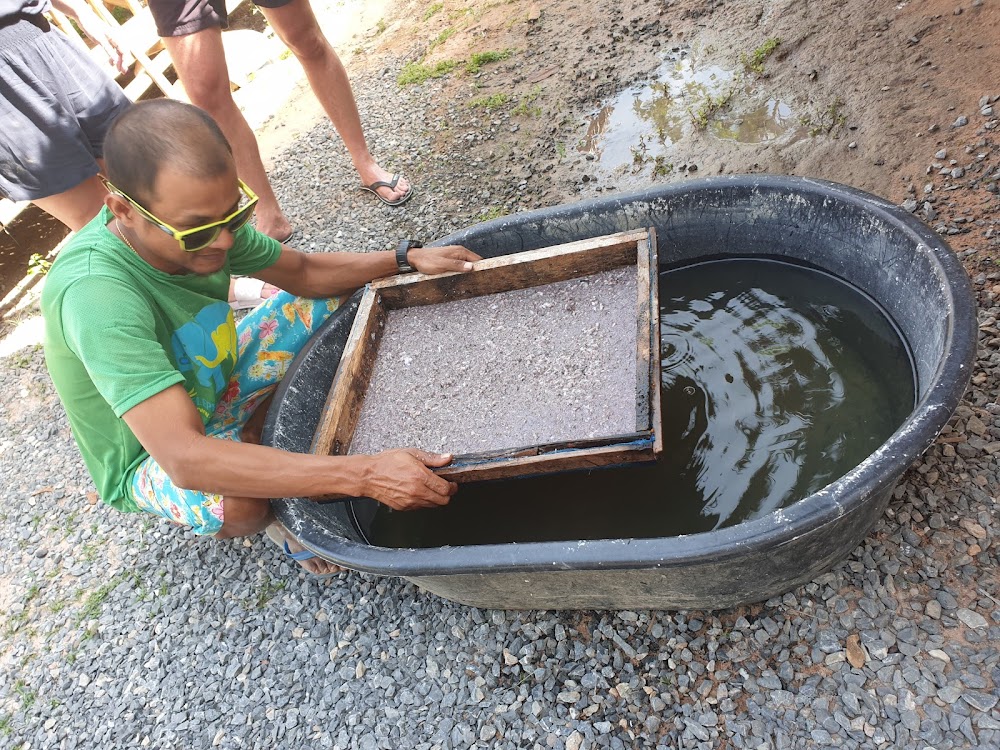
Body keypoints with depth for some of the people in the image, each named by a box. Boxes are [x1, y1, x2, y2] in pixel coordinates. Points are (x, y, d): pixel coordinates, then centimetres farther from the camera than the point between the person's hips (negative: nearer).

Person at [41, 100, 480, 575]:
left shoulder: (206, 219, -20)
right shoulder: (94, 293, -40)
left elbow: (305, 272, -3)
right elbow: (186, 460, -47)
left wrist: (406, 260, -16)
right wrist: (364, 475, -50)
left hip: (213, 387, 7)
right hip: (151, 459, -6)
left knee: (340, 294, 0)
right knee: (239, 499, -40)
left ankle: (251, 438, 4)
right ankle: (266, 517, 0)